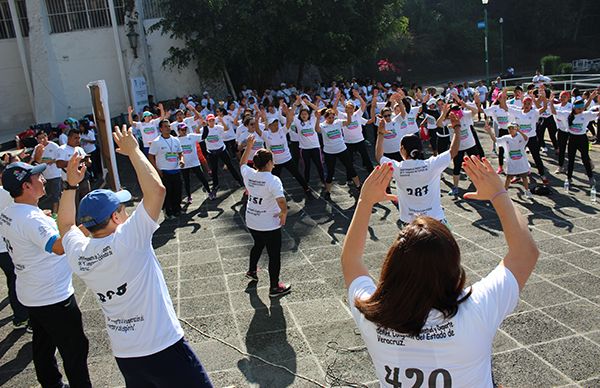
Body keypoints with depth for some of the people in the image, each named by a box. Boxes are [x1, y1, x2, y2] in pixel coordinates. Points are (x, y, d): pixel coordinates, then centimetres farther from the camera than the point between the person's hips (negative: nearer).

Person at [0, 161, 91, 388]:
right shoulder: (32, 219, -28)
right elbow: (59, 247, -43)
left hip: (31, 295, 10)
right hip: (53, 298, -10)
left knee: (43, 344, 23)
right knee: (75, 349, 4)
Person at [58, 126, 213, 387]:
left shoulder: (78, 256, -3)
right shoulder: (126, 241, -21)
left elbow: (66, 225, 20)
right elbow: (157, 189, -24)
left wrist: (70, 184, 17)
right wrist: (133, 150, -12)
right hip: (164, 349, -6)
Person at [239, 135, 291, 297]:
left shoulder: (248, 174, -5)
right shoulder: (273, 180, -23)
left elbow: (242, 163, 18)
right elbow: (281, 201, -34)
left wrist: (248, 146, 21)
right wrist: (284, 214, -16)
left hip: (251, 222, 7)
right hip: (270, 226, -7)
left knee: (258, 245, 32)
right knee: (274, 255, 9)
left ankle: (252, 271, 52)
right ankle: (275, 287, 20)